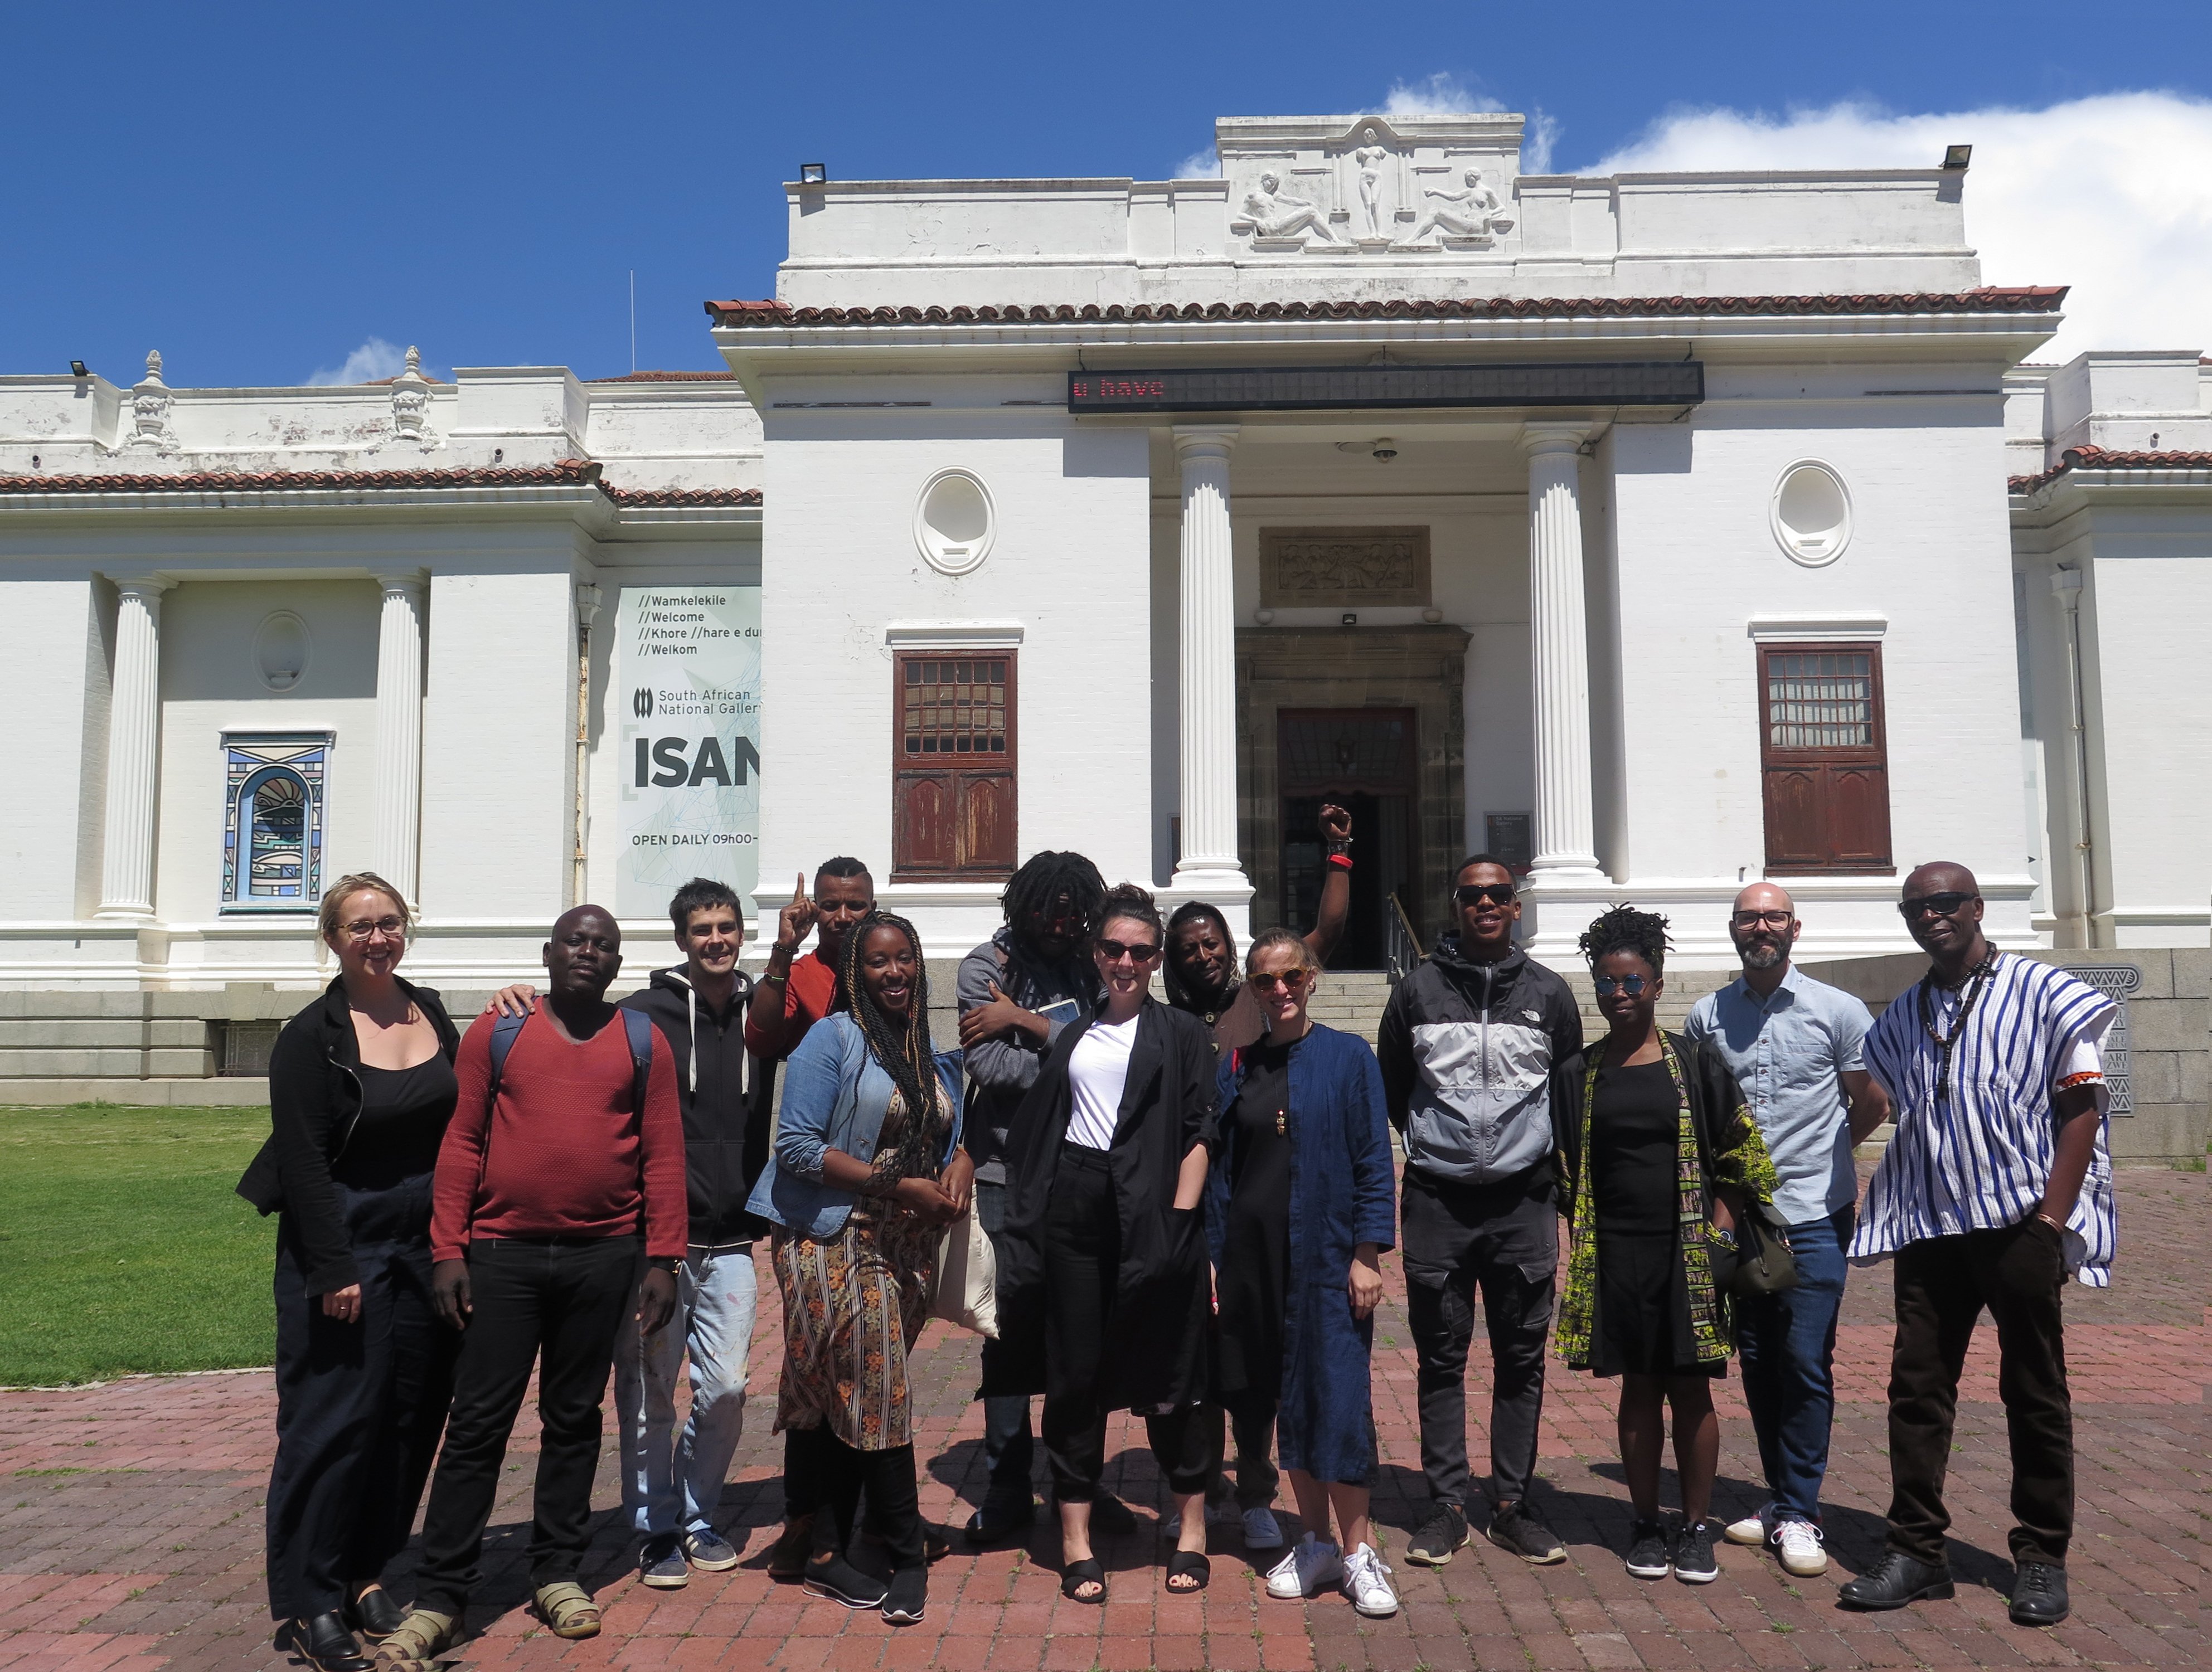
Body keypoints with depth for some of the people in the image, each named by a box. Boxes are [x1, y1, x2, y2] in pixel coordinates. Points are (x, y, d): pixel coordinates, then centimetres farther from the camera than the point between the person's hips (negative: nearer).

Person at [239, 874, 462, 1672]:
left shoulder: (431, 1014, 7)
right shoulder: (312, 1036, -9)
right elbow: (303, 1161, -12)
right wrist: (334, 1270, -16)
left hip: (427, 1246, 6)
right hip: (344, 1247, -5)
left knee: (413, 1415, 10)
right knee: (334, 1419, -2)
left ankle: (367, 1574, 25)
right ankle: (308, 1604, 11)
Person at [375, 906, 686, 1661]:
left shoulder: (643, 1042, 4)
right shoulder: (497, 1033, 2)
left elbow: (663, 1155, 2)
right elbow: (461, 1143, 1)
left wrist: (662, 1259, -3)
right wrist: (447, 1251, -5)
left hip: (602, 1258, 1)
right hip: (502, 1254, -1)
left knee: (573, 1418, 12)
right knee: (477, 1423, 2)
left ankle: (557, 1572, 25)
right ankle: (439, 1595, 11)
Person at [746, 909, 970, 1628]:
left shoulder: (935, 1055, 13)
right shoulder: (833, 1038, -7)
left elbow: (955, 1133, 21)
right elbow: (797, 1145, -14)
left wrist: (962, 1161, -5)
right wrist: (899, 1187, -16)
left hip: (906, 1246, 6)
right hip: (836, 1242, -6)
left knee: (850, 1400, 9)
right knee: (878, 1393, -7)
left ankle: (827, 1554, 19)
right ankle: (906, 1556, 6)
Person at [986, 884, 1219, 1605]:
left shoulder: (1181, 1035, 5)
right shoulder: (1071, 1035, 15)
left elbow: (1198, 1134, -2)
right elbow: (1037, 1126, 14)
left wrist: (1181, 1219, -11)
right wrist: (1028, 1218, 4)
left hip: (1149, 1211, -3)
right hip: (1073, 1207, 3)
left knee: (1165, 1371, 2)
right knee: (1074, 1372, 4)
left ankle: (1192, 1528, 18)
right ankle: (1075, 1539, 13)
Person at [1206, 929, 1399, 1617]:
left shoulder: (1348, 1057, -2)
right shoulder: (1237, 1069, 8)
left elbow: (1373, 1161, -4)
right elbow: (1220, 1167, 11)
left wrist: (1367, 1254, -10)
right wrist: (1214, 1258, 5)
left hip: (1326, 1251, -3)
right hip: (1255, 1256, 4)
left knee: (1336, 1394, -4)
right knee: (1285, 1398, 9)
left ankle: (1357, 1552, 10)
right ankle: (1316, 1543, 22)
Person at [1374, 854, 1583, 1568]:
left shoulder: (1548, 993, 4)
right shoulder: (1417, 991, 1)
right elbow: (1390, 1087, 12)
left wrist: (1549, 1158, 11)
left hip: (1524, 1201, 1)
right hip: (1437, 1201, -1)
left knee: (1522, 1359, 7)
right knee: (1441, 1358, 5)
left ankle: (1514, 1503, 19)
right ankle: (1446, 1504, 14)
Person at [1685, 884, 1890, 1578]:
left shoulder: (1837, 1011, -1)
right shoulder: (1705, 1017, 6)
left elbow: (1872, 1106, 7)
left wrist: (1812, 1156, 7)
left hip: (1814, 1216, -3)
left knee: (1807, 1364, -4)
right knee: (1757, 1362, 10)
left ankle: (1799, 1514, 7)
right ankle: (1783, 1498, 24)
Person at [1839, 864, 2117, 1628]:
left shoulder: (2044, 994, -1)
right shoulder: (1903, 1016, 13)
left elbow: (2083, 1109, -5)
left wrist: (2051, 1221, -12)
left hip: (2020, 1223, -4)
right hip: (1930, 1228, 4)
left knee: (2035, 1393, 7)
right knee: (1917, 1388, 4)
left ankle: (2042, 1558, 19)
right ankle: (1917, 1550, 13)